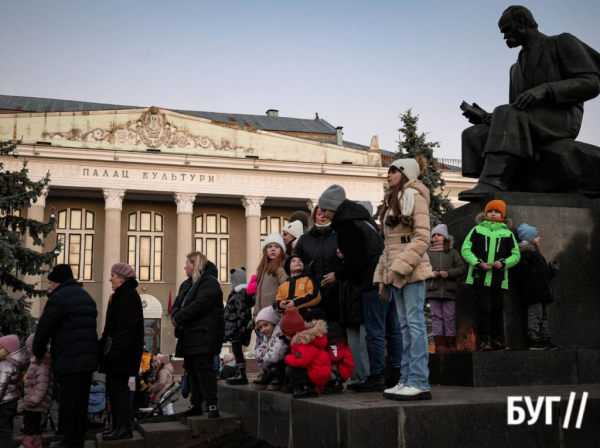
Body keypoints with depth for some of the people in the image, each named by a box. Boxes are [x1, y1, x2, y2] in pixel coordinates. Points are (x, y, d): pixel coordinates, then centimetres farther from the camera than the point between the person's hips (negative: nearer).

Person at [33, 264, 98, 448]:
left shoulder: (58, 298, -8)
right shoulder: (86, 297, 21)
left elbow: (44, 329, -6)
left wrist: (38, 353, 11)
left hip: (70, 360, -9)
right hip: (88, 358, 9)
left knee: (69, 406, -5)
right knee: (79, 404, 13)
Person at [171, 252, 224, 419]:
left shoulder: (209, 282, -9)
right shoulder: (186, 284, 21)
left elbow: (199, 305, -21)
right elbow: (177, 305, 15)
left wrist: (178, 319, -16)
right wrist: (175, 317, -9)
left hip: (204, 334, -9)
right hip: (189, 335, 9)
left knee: (203, 368, -14)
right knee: (192, 369, 9)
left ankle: (212, 405, -13)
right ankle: (195, 404, 15)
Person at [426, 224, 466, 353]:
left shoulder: (452, 252, 10)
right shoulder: (427, 253, 10)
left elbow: (461, 268, 5)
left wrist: (449, 273, -10)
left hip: (449, 290, 0)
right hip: (433, 289, 0)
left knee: (450, 318, 2)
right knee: (437, 317, -1)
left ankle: (451, 344, 7)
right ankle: (439, 344, -2)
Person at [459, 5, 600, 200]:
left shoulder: (562, 43, 8)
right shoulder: (516, 68, 29)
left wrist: (546, 90, -21)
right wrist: (486, 118, 2)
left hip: (562, 119, -7)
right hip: (525, 126, 7)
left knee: (507, 113, -33)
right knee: (473, 135, -12)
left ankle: (492, 184, -50)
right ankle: (489, 191, -31)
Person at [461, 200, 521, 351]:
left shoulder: (508, 233, 8)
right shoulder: (477, 230, 5)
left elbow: (516, 255, 10)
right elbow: (465, 249, 2)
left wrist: (503, 263, -8)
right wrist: (478, 263, -11)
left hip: (498, 278, 2)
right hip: (480, 277, -2)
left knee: (497, 309, 7)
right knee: (484, 308, -5)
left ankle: (498, 340, 15)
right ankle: (485, 340, -1)